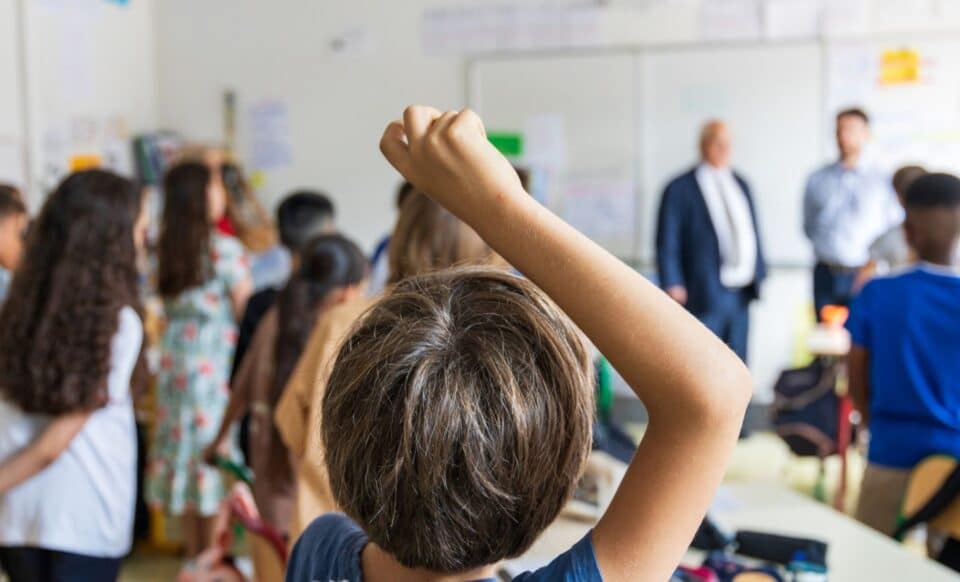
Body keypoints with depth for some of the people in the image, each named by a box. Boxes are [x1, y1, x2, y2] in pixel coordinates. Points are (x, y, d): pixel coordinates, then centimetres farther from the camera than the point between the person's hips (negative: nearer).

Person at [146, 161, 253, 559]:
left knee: (182, 450, 12)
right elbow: (246, 311, -8)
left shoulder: (164, 250, 5)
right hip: (218, 361, -6)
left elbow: (167, 308, 10)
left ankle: (193, 550, 22)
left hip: (175, 361, 6)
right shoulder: (224, 249, -12)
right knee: (219, 454, 2)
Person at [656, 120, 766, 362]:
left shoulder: (740, 184, 14)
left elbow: (753, 231, 20)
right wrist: (673, 285, -12)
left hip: (741, 294, 6)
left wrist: (759, 273, 14)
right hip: (704, 295, -6)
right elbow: (667, 242, -6)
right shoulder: (680, 188, -4)